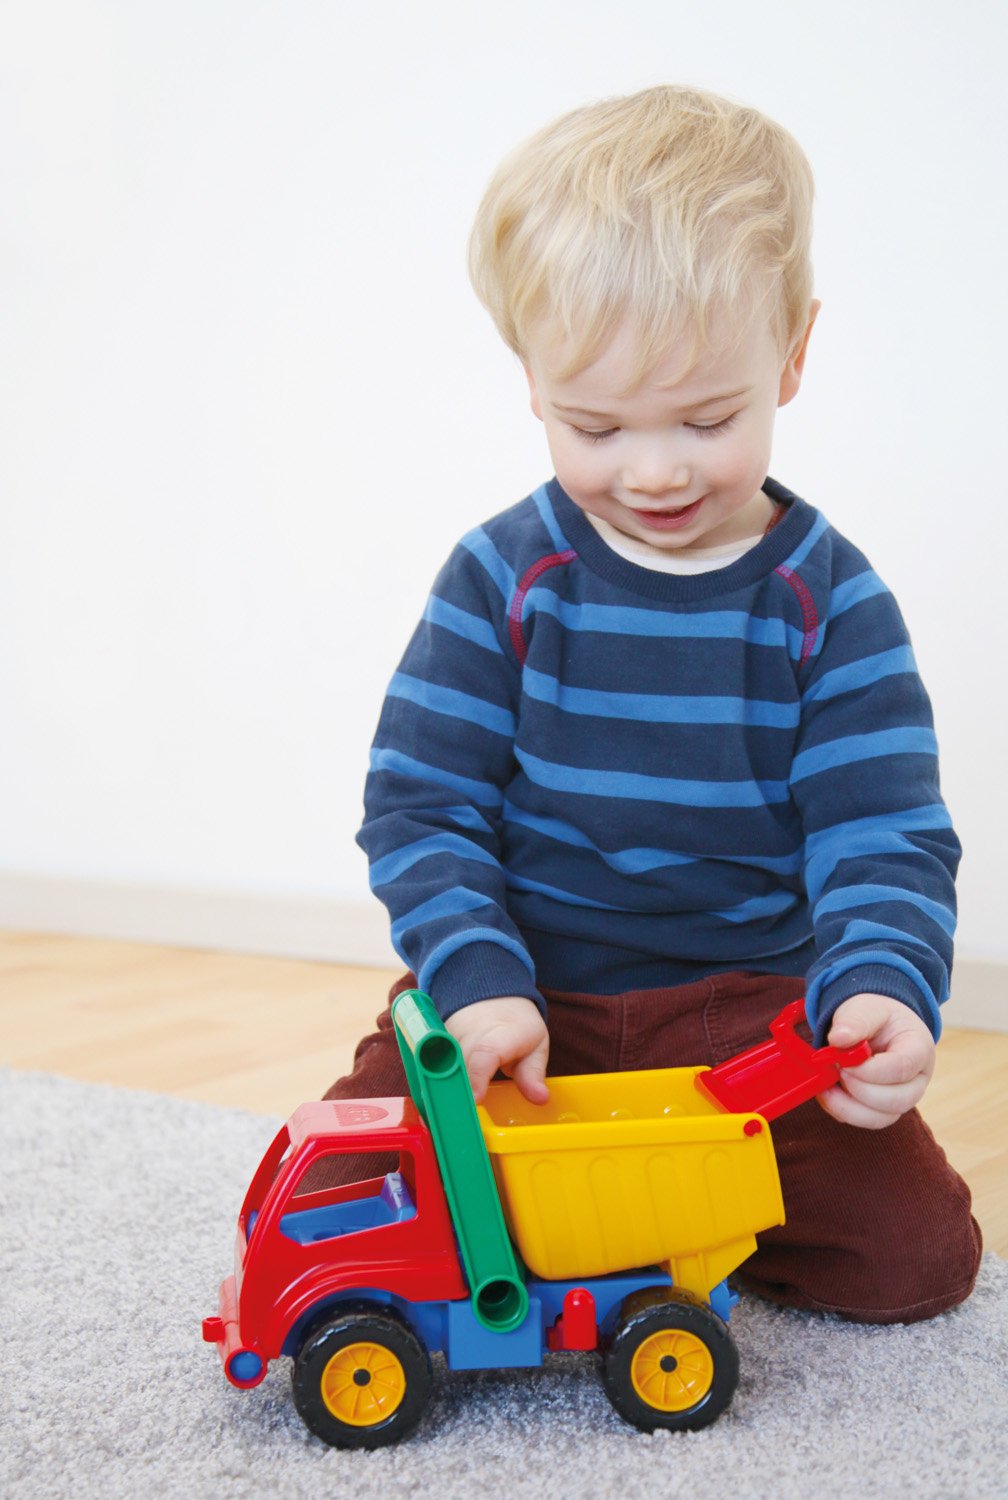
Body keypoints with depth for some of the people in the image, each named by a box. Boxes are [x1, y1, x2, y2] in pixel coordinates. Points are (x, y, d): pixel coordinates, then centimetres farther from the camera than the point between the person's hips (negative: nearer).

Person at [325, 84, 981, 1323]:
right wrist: (478, 981, -22)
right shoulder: (505, 577, -6)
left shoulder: (830, 602, -6)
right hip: (518, 995, 0)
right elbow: (419, 805, -6)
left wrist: (879, 987, -29)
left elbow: (882, 834, -8)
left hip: (751, 1004, 1)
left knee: (917, 1251, -12)